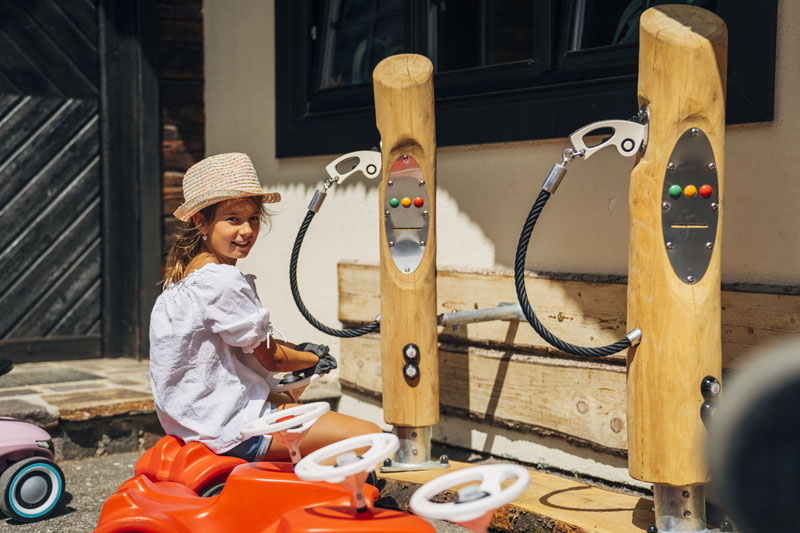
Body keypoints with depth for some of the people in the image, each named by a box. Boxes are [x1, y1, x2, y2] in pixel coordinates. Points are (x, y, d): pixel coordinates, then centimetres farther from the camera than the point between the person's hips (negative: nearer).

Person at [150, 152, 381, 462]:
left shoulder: (184, 274, 10)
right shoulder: (223, 280, -21)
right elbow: (270, 358, -12)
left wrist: (297, 349, 11)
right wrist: (314, 360, 6)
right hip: (230, 427, -11)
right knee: (371, 437, -14)